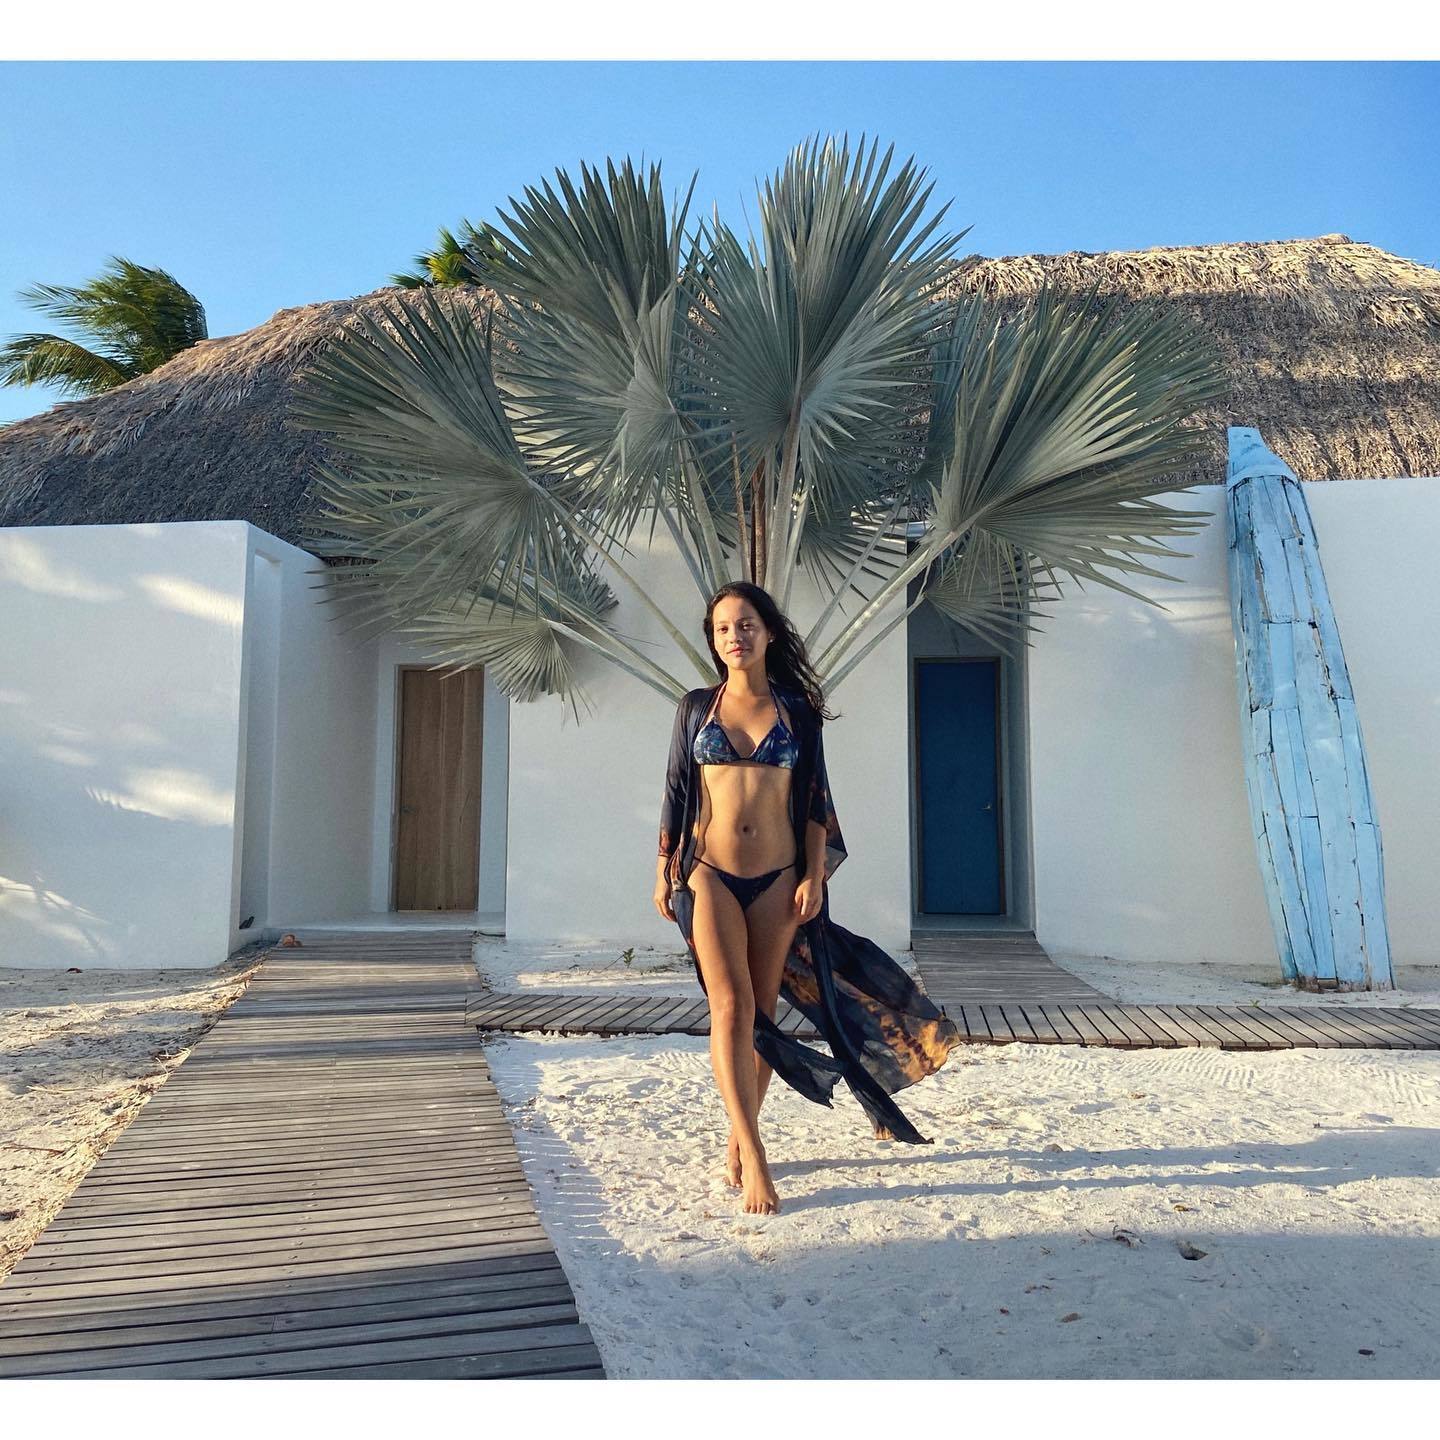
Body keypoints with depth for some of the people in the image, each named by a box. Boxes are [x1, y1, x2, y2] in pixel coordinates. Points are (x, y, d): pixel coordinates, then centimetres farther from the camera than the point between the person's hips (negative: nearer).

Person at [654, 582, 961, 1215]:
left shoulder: (798, 710, 6)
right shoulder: (696, 706, 7)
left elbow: (815, 799, 4)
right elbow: (676, 791, 7)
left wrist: (815, 876, -3)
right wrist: (664, 870, 5)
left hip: (778, 878, 1)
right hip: (709, 874, 0)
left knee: (762, 1013, 6)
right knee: (731, 1007, -10)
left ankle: (738, 1140, 21)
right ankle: (753, 1156, -8)